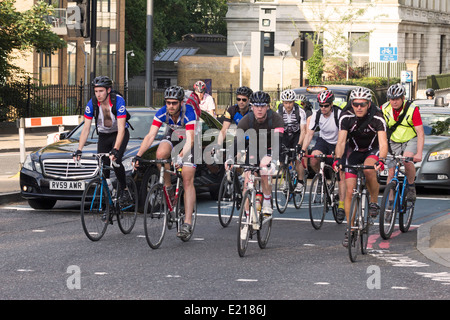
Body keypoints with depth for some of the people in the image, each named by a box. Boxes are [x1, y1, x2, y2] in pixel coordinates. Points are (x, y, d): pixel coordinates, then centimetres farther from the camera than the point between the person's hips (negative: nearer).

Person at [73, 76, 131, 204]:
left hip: (119, 134, -4)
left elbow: (121, 129, -34)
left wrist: (115, 150, -46)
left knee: (115, 161, -26)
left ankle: (124, 190, -9)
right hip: (103, 136, 4)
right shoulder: (92, 104, -19)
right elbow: (86, 129, -16)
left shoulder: (118, 101, -29)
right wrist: (79, 150, -26)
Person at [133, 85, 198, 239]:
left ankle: (187, 223, -16)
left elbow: (190, 140, -39)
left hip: (189, 141, -4)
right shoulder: (162, 113, -22)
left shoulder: (189, 112, -33)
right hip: (172, 136, 4)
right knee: (160, 154, -32)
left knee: (187, 181, -13)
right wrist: (139, 155, -38)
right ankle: (167, 188, -10)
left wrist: (180, 157, -55)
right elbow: (150, 135, -26)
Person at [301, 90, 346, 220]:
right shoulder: (316, 114, -12)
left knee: (341, 174, -12)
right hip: (323, 141, 3)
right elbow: (309, 134, -11)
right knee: (313, 160, -27)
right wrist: (303, 150, -24)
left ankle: (341, 205, -8)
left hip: (337, 144, -3)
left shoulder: (339, 114, -25)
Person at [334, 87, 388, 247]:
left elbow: (383, 143, -34)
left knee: (369, 170, -36)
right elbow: (341, 141, -28)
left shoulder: (377, 118, -26)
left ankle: (374, 202, -12)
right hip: (354, 151, 2)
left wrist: (381, 160, -53)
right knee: (350, 190, -7)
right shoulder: (346, 117, -21)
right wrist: (338, 159, -46)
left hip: (373, 150, -2)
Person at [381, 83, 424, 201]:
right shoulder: (384, 109, -14)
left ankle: (411, 186, -6)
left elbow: (420, 133, -23)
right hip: (394, 142, 3)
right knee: (391, 172, -6)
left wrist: (419, 153, -34)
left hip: (411, 140, -3)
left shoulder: (412, 109, -22)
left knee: (407, 161, -31)